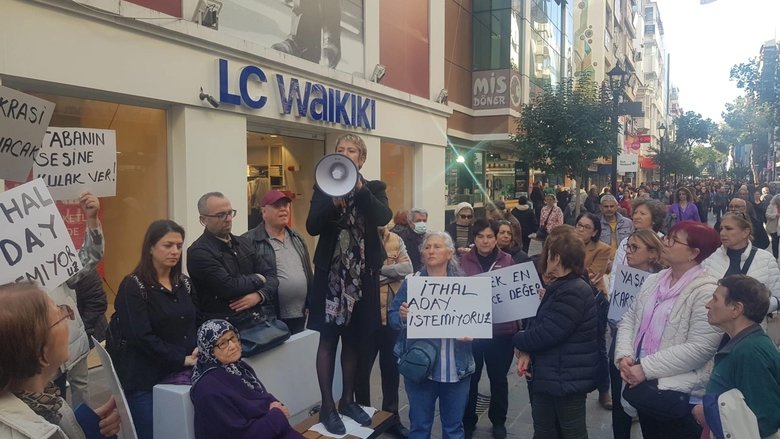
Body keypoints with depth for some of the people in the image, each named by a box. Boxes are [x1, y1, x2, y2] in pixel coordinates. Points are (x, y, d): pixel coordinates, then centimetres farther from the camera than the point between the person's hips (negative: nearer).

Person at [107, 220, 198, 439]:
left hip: (179, 374, 6)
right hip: (145, 380, -5)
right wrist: (182, 360, -17)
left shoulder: (184, 283, 10)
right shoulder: (133, 286, -9)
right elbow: (143, 337, -18)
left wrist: (199, 351, -8)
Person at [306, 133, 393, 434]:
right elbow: (312, 227, -9)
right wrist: (334, 201, -24)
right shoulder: (324, 187, 4)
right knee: (328, 339, 2)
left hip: (362, 274, 2)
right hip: (331, 273, -1)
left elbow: (383, 217, -14)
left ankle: (348, 400, 26)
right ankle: (327, 406, 12)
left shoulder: (374, 188, 6)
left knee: (353, 339, 12)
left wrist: (359, 188, -24)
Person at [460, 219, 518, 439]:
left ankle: (498, 421, 33)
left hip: (501, 329, 1)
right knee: (470, 378, 7)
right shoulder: (464, 261, -1)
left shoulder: (507, 260, 2)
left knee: (498, 378, 13)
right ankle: (467, 421, 27)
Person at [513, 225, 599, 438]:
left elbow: (545, 334, -25)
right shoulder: (561, 287, 12)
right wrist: (527, 352, -5)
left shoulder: (573, 292, -23)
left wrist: (518, 340, -6)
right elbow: (539, 325, 13)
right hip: (551, 376, 10)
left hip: (566, 379, -10)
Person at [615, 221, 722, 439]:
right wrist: (624, 356, -8)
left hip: (680, 393, -7)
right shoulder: (652, 281, 8)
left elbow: (699, 348, -22)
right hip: (643, 386, 7)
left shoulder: (706, 291, -15)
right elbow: (629, 319, 10)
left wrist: (645, 368, -21)